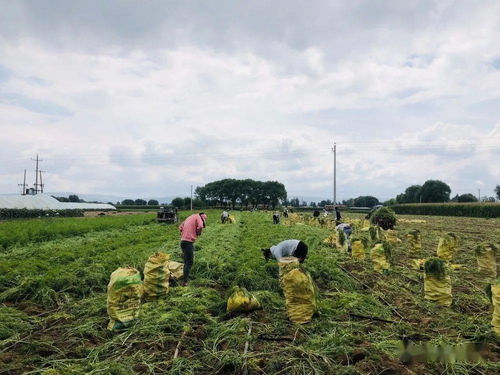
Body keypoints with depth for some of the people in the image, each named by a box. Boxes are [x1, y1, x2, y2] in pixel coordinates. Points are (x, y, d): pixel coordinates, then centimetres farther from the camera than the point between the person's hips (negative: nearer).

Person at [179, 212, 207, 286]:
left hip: (182, 241, 8)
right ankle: (184, 282, -6)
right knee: (189, 263, -5)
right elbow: (200, 227, -18)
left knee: (186, 262, 17)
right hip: (188, 242, -8)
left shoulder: (189, 218, 23)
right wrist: (198, 233, 0)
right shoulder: (198, 217, -1)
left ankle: (185, 279, 23)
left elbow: (180, 227, 24)